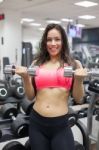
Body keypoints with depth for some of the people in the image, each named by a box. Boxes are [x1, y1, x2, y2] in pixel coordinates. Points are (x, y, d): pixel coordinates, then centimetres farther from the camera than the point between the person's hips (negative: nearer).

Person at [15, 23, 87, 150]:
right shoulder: (37, 64, 6)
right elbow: (30, 96, 8)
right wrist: (25, 77, -7)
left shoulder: (74, 64, 2)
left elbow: (78, 99, 2)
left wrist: (79, 79, -14)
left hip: (61, 125, -2)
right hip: (37, 123, 2)